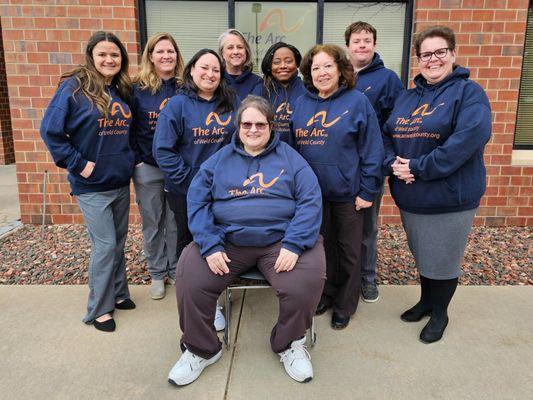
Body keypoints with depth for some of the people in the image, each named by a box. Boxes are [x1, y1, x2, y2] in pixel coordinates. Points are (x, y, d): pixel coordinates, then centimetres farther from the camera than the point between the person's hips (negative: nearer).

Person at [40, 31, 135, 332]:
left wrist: (130, 158, 7)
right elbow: (51, 131, -13)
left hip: (121, 182, 6)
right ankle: (99, 309, 14)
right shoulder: (74, 87, -11)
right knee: (105, 245, -3)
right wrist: (77, 164, -16)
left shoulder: (123, 90, 7)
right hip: (91, 185, -6)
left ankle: (118, 293, 32)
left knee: (119, 242, 15)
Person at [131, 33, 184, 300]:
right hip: (148, 167, 0)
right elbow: (129, 127, 0)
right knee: (152, 223, 10)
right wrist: (136, 160, -7)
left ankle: (176, 269, 28)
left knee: (176, 221, 10)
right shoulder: (138, 88, -2)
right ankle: (157, 273, 26)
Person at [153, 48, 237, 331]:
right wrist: (187, 179, -17)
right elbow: (163, 150, -12)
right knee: (190, 244, 12)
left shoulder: (230, 103, 3)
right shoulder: (178, 105, -9)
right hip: (186, 191, -3)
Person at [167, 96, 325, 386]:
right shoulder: (219, 160, 12)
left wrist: (293, 244, -17)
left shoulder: (290, 158, 8)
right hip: (227, 240, 2)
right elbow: (197, 202, 4)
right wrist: (210, 246, -11)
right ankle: (201, 349, 10)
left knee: (307, 281, -26)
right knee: (189, 279, -18)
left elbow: (310, 202, -2)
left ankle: (289, 344, 7)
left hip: (280, 239, -1)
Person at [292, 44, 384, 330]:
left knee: (348, 250, 10)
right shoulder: (301, 104, 5)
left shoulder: (357, 101, -8)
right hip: (313, 191, 4)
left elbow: (372, 149, -9)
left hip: (347, 192, -4)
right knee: (324, 244, 18)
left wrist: (367, 191, -13)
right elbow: (293, 146, 9)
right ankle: (326, 293, 38)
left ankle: (345, 306, 27)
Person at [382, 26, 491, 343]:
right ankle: (426, 301, 43)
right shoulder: (408, 98, 11)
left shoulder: (469, 93, -9)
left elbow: (468, 139, -23)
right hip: (410, 197, 6)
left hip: (450, 198, -5)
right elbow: (386, 135, 8)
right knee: (421, 255, 21)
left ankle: (440, 313, 32)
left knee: (443, 260, 9)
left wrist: (418, 168, -24)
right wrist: (393, 164, -13)